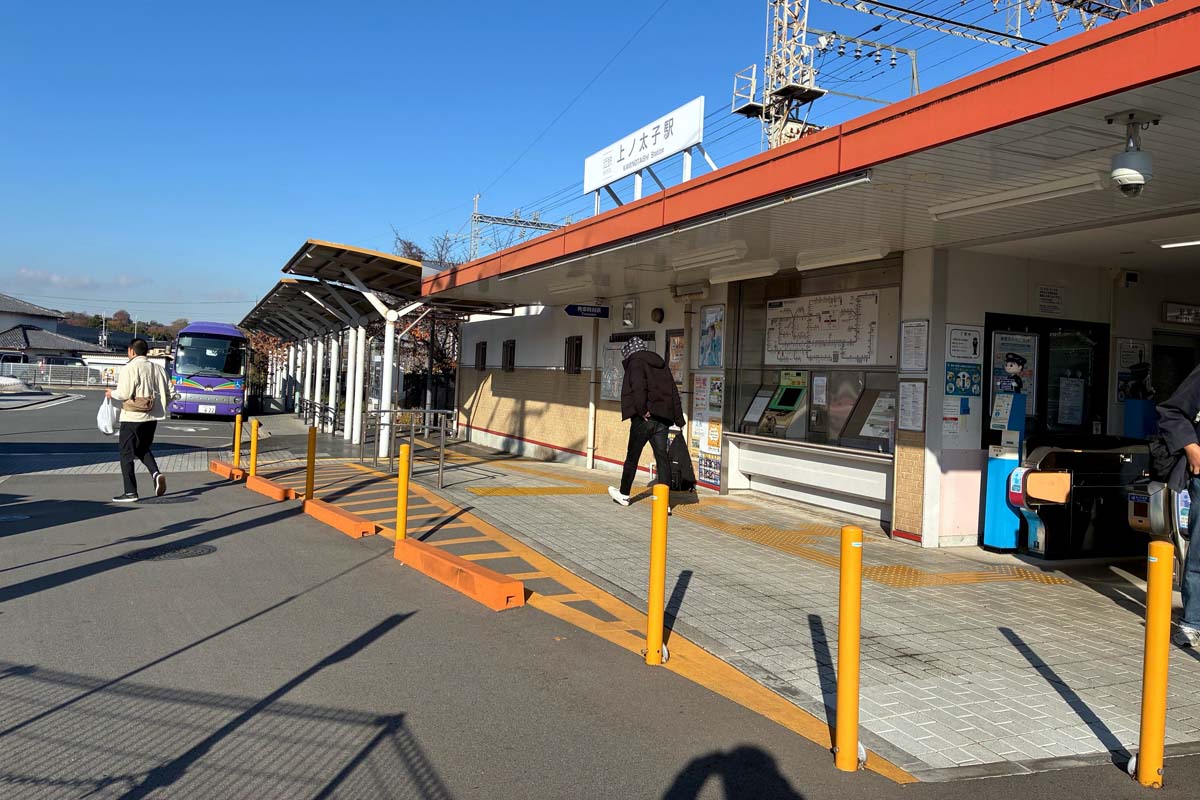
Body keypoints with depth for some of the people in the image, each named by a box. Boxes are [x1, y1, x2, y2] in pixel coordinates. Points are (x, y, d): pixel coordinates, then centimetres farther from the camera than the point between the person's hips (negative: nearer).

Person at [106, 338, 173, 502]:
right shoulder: (157, 368, 6)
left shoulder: (129, 368, -11)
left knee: (126, 454, 4)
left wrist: (111, 393, 4)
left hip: (132, 417, -6)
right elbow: (168, 393, 6)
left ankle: (130, 492, 4)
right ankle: (156, 473, -4)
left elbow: (124, 394, -16)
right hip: (152, 417, 6)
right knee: (143, 449, 22)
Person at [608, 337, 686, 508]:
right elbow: (674, 393, 16)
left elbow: (639, 388, -21)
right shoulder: (662, 365, 19)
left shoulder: (636, 363, -3)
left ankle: (624, 494, 24)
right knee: (662, 458, 2)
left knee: (632, 457, 9)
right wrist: (678, 419, 16)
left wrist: (642, 410, -16)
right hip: (662, 419, 6)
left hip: (644, 419, -6)